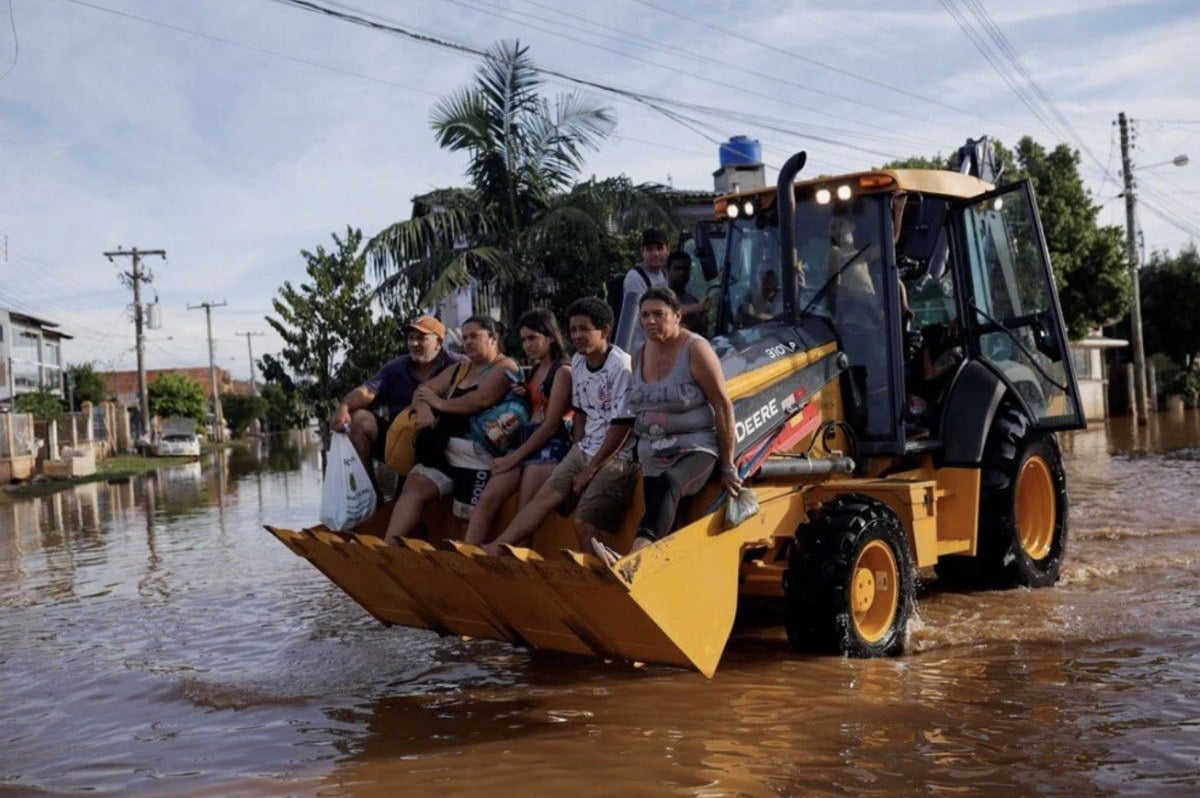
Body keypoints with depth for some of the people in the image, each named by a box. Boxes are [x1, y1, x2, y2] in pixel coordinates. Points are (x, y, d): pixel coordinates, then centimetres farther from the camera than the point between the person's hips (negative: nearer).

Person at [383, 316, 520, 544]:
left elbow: (482, 400, -18)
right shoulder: (459, 370, 23)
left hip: (478, 456, -7)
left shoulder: (505, 367, -1)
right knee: (413, 487, -11)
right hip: (445, 449, 7)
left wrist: (440, 403, -4)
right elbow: (422, 391, 17)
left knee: (467, 517, -8)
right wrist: (423, 408, -8)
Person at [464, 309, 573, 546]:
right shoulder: (534, 371, 22)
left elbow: (551, 424, -10)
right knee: (487, 499, -10)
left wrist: (515, 456, -9)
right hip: (525, 441, 8)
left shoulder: (562, 371, -4)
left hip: (549, 446, -7)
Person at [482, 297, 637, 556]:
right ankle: (492, 550, -10)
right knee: (545, 495, -6)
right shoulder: (577, 362, 8)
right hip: (585, 449, 7)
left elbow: (621, 427, -16)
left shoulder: (621, 367, -15)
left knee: (585, 523, -19)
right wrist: (577, 454, 7)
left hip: (616, 457, -7)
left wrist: (591, 469, -12)